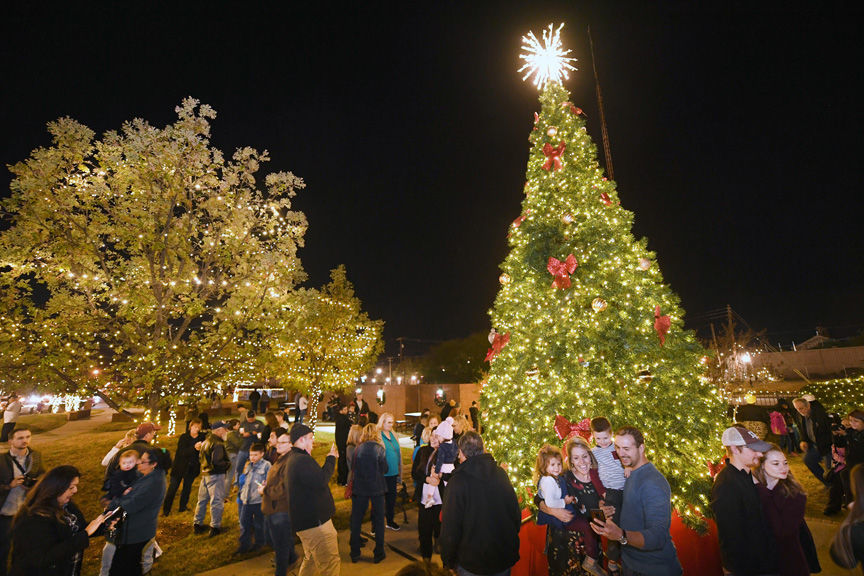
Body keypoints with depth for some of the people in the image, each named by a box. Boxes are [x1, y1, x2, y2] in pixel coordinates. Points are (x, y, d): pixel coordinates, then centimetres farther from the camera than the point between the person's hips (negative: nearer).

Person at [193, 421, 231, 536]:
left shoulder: (206, 441, 10)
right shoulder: (218, 444, -21)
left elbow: (200, 457, 19)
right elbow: (217, 462, -27)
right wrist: (228, 464, -12)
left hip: (205, 474, 10)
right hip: (216, 476, -10)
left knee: (202, 499, 20)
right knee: (217, 501, 0)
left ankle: (197, 524, 31)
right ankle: (215, 527, 7)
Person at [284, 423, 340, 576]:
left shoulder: (293, 459, 14)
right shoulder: (302, 460, -23)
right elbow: (321, 481, -29)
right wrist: (331, 459, -18)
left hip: (305, 521, 11)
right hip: (315, 523, -11)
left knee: (311, 560, 26)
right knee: (331, 564, -3)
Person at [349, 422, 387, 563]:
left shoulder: (358, 449, -5)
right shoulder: (379, 448, -10)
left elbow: (353, 469, 2)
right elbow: (384, 469, -5)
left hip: (359, 488, 2)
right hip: (376, 488, -2)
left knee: (356, 520, 16)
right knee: (379, 519, 12)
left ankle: (355, 553, 24)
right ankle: (378, 553, 18)